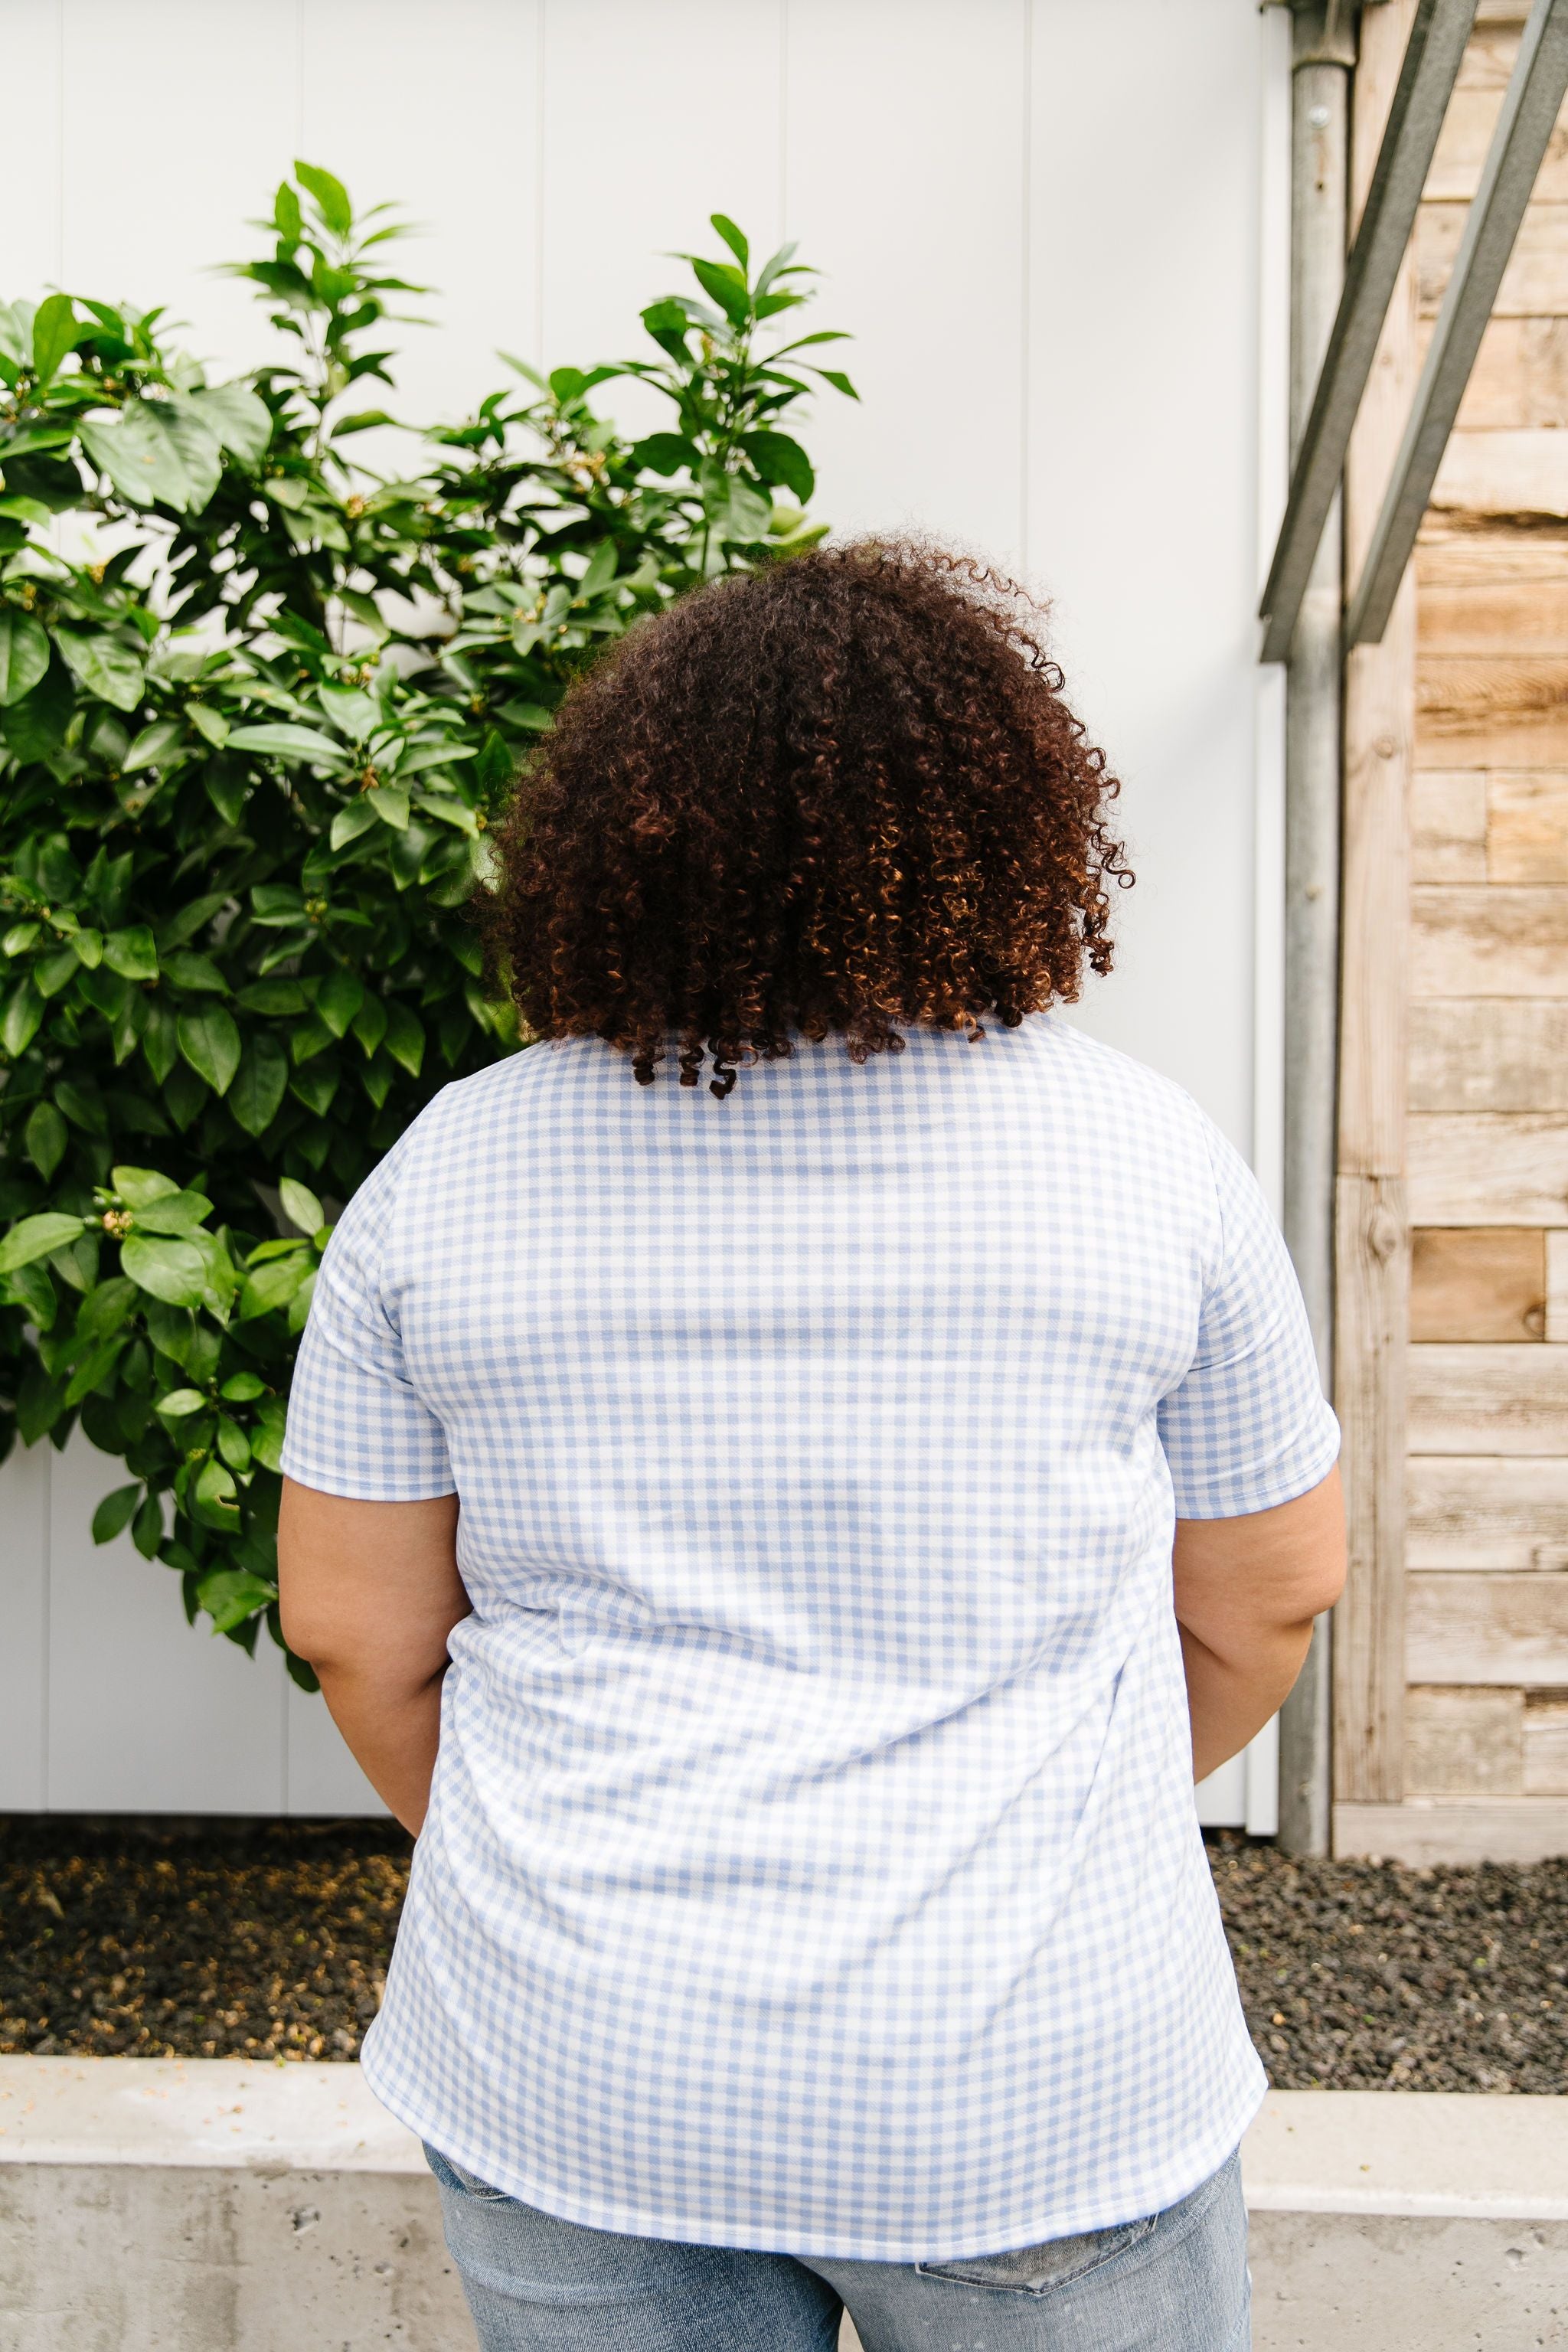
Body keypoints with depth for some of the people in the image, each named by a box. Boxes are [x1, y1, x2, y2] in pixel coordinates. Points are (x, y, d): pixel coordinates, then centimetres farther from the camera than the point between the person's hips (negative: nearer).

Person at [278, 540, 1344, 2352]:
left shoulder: (447, 1167, -7)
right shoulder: (1145, 1152, -9)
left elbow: (352, 1629, -1)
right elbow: (1267, 1598, 1)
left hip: (571, 2084, 2)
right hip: (1029, 2094, 0)